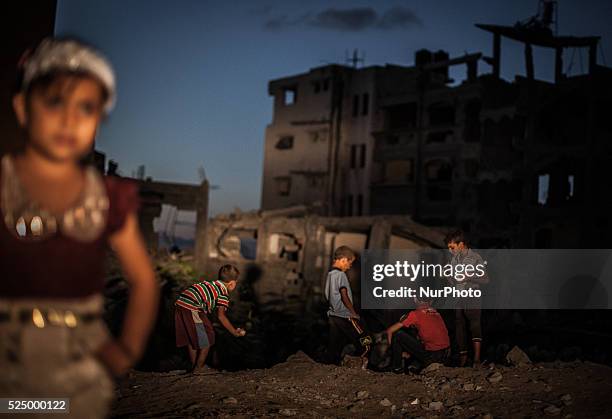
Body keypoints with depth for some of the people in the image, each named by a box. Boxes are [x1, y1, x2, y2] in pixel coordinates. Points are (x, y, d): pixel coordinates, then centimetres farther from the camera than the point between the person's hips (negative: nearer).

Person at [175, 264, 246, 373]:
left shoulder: (210, 284, 25)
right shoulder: (223, 293, 1)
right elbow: (221, 316, -7)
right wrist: (235, 332, -2)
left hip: (179, 303, 8)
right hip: (192, 308, -8)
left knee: (191, 339, 22)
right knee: (207, 339, 8)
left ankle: (194, 365, 33)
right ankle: (199, 367, 16)